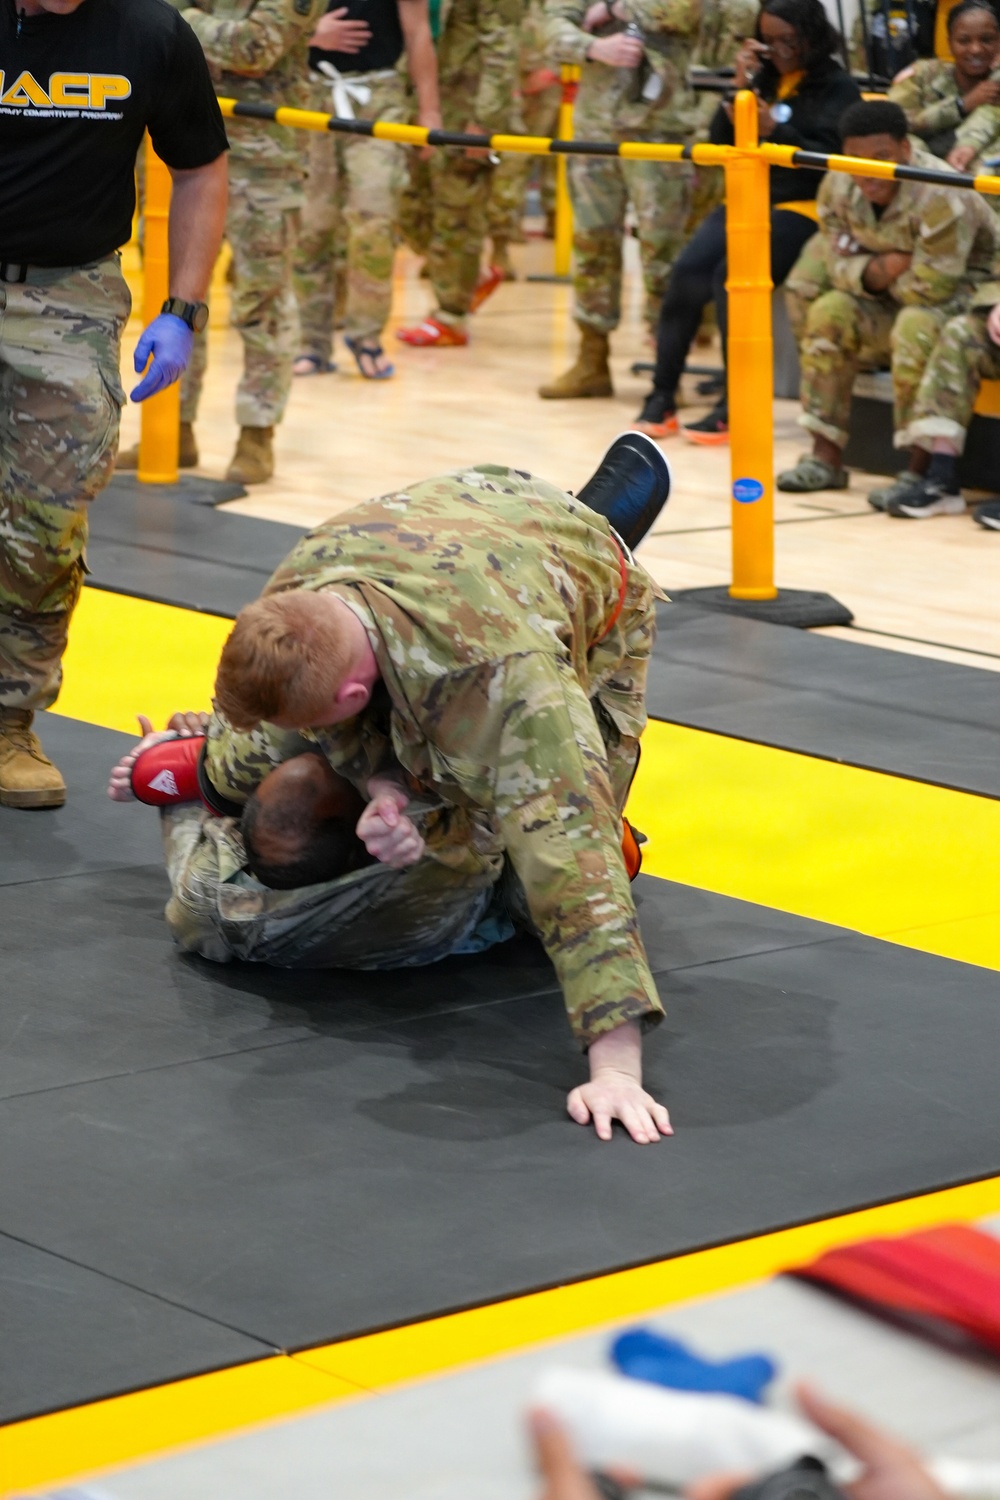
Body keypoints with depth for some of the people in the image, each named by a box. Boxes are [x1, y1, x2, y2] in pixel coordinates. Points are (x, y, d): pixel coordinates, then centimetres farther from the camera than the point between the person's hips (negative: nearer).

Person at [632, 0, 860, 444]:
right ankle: (661, 398, -14)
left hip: (801, 208, -5)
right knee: (687, 274, -20)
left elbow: (829, 160, -11)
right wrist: (739, 87, -1)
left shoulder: (837, 88, 2)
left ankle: (735, 407, -24)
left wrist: (775, 130, -24)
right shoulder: (765, 77, 16)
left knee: (733, 275, -30)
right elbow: (720, 143, 12)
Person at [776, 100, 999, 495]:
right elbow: (837, 261, -4)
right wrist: (874, 270, -26)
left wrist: (884, 276, -13)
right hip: (894, 295, 7)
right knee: (829, 312, -11)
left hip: (964, 287, -7)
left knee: (916, 328, -35)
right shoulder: (838, 188, -10)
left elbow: (930, 288, -29)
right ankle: (826, 458, -5)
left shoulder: (941, 196, -31)